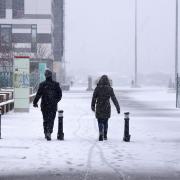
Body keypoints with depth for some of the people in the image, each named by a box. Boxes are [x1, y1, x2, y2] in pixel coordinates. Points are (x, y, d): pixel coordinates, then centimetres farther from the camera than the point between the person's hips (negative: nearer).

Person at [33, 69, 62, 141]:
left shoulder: (42, 84, -6)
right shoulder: (56, 84, -2)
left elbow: (38, 94, -8)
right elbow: (60, 95, 4)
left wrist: (35, 102, 3)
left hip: (44, 106, 0)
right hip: (53, 106, 0)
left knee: (45, 120, 14)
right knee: (51, 120, 2)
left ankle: (46, 133, 16)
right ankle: (49, 133, -17)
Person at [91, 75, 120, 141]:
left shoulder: (97, 88, -7)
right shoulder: (110, 89, -5)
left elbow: (94, 98, -1)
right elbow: (114, 99, -5)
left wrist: (93, 106, 14)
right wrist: (118, 108, 0)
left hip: (99, 108, -1)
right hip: (107, 108, 1)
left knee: (100, 122, 6)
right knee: (105, 122, 19)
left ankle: (101, 134, -18)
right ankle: (105, 136, 26)